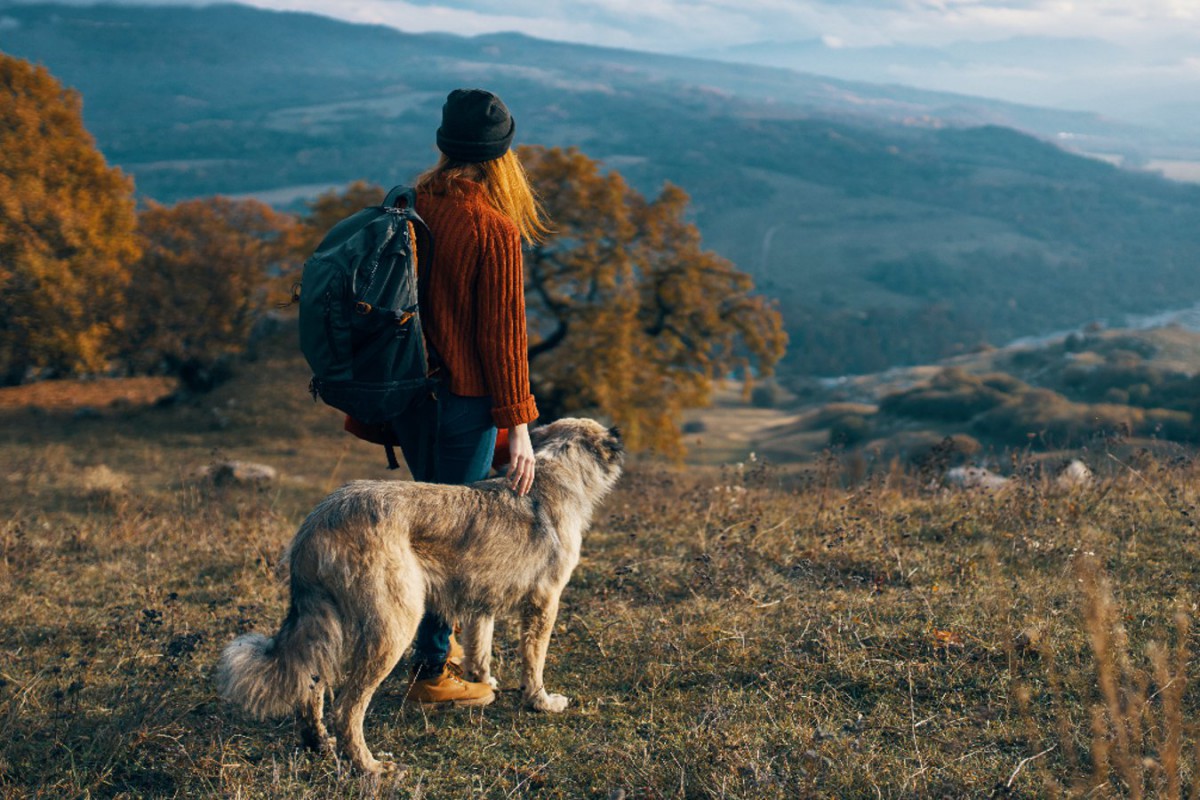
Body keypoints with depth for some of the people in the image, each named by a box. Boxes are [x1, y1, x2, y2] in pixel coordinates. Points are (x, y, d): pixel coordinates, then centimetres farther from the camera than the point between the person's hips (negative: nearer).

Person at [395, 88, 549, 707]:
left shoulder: (413, 207, 3)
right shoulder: (494, 230, -17)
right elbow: (503, 334, -17)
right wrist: (518, 424, -12)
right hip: (462, 401, -7)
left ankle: (432, 648, 35)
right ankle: (431, 674, 13)